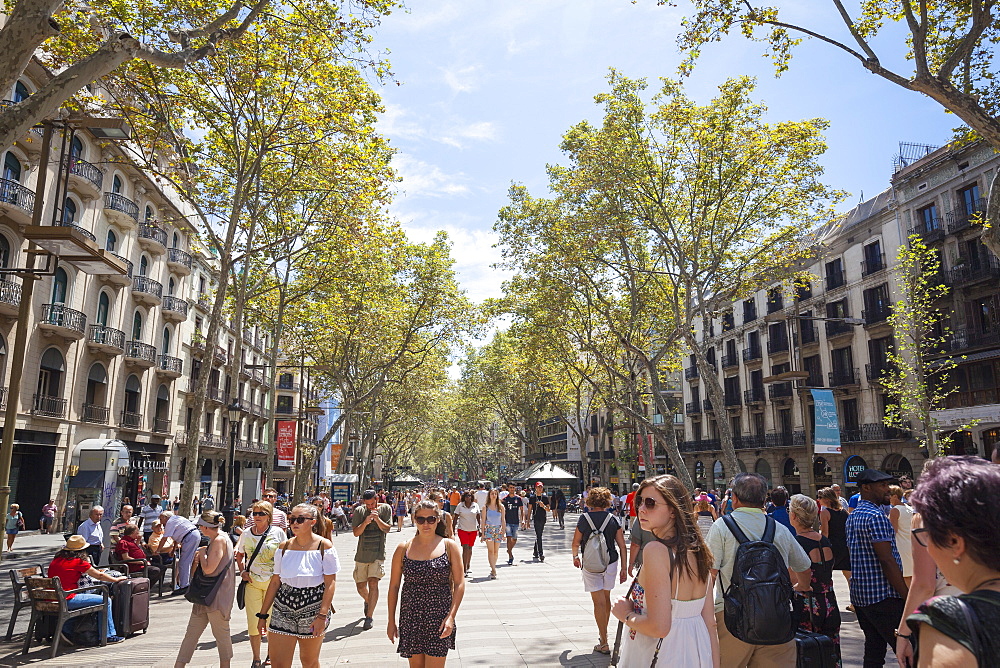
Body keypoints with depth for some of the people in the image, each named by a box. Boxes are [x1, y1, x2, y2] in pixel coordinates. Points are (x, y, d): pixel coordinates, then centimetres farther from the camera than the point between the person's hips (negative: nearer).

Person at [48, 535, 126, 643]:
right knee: (106, 601, -1)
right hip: (66, 600, -9)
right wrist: (117, 579, 14)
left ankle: (65, 629, 26)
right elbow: (100, 576, 0)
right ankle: (108, 635, 3)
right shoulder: (78, 561, -9)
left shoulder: (56, 559, 11)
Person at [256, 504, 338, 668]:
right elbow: (275, 582, 9)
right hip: (284, 609, 2)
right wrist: (263, 614, 8)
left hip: (313, 609, -2)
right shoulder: (284, 547, 3)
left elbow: (330, 583, -9)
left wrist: (322, 616, -16)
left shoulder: (324, 546, -7)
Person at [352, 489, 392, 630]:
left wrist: (377, 519, -20)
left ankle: (369, 616, -8)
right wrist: (365, 522, -21)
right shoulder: (359, 511, 0)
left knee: (373, 583, -16)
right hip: (362, 554, 2)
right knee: (361, 586, 11)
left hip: (378, 553, -2)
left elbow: (387, 529, -4)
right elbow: (356, 533, -3)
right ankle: (368, 601, 43)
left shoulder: (385, 508, 0)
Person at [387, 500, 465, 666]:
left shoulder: (449, 546, -2)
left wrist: (451, 616, -12)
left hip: (439, 619, -2)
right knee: (416, 664, 11)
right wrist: (391, 621, 6)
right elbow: (394, 586, 7)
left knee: (434, 664, -2)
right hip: (410, 619, 2)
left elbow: (459, 584, -2)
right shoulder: (403, 549, 2)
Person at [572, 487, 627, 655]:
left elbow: (576, 542, 0)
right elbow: (622, 545, -2)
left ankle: (604, 643, 2)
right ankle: (603, 632, 37)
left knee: (599, 602, 1)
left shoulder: (584, 518, -8)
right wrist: (624, 567, 5)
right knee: (606, 598, 20)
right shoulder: (613, 519, -3)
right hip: (611, 562, 3)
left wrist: (575, 557, 19)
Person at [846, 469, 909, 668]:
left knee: (874, 650, 12)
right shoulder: (876, 516, -15)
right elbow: (887, 561, -19)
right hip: (882, 596, -9)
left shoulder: (852, 516, 14)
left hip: (859, 595, 9)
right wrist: (907, 597, -15)